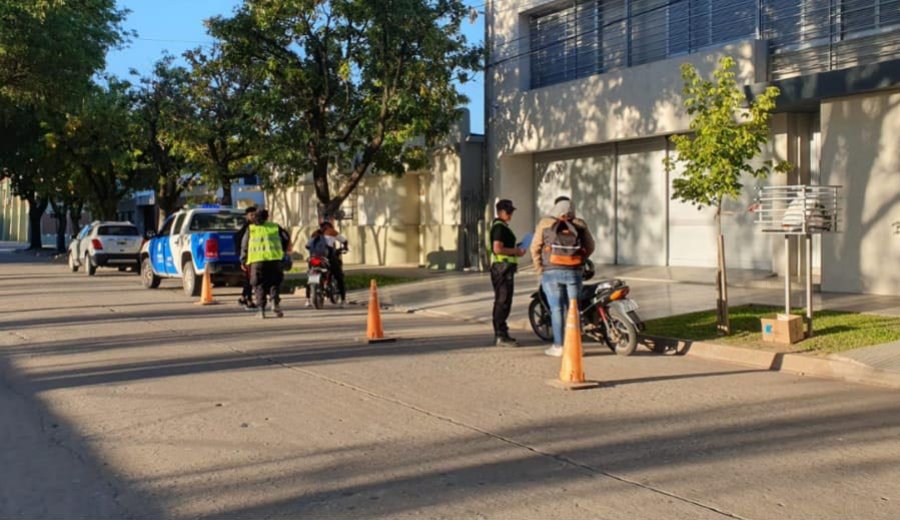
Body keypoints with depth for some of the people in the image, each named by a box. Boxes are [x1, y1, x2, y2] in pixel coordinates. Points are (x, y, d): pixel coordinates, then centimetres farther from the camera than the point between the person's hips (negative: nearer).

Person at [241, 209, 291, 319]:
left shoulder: (250, 229, 15)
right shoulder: (275, 227, 15)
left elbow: (244, 245, 12)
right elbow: (286, 238, 11)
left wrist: (243, 261, 17)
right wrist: (286, 248, 28)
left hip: (257, 260, 0)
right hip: (274, 258, 0)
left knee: (259, 285, 6)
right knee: (274, 282, 12)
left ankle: (261, 309, -3)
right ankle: (275, 302, -10)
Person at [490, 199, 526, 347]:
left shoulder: (502, 226, 19)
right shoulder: (499, 227, -14)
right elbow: (497, 248, -24)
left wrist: (515, 250, 15)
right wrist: (515, 251, -15)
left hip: (505, 268, 11)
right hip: (502, 267, -11)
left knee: (502, 302, 14)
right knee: (503, 302, -10)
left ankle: (500, 334, 20)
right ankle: (501, 336, -8)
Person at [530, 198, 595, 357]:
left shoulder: (545, 223, 2)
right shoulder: (580, 225, 7)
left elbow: (535, 247, 1)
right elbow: (590, 247, 10)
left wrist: (539, 269, 8)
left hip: (552, 272, -2)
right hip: (574, 272, 2)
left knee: (556, 309, 1)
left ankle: (558, 346, 1)